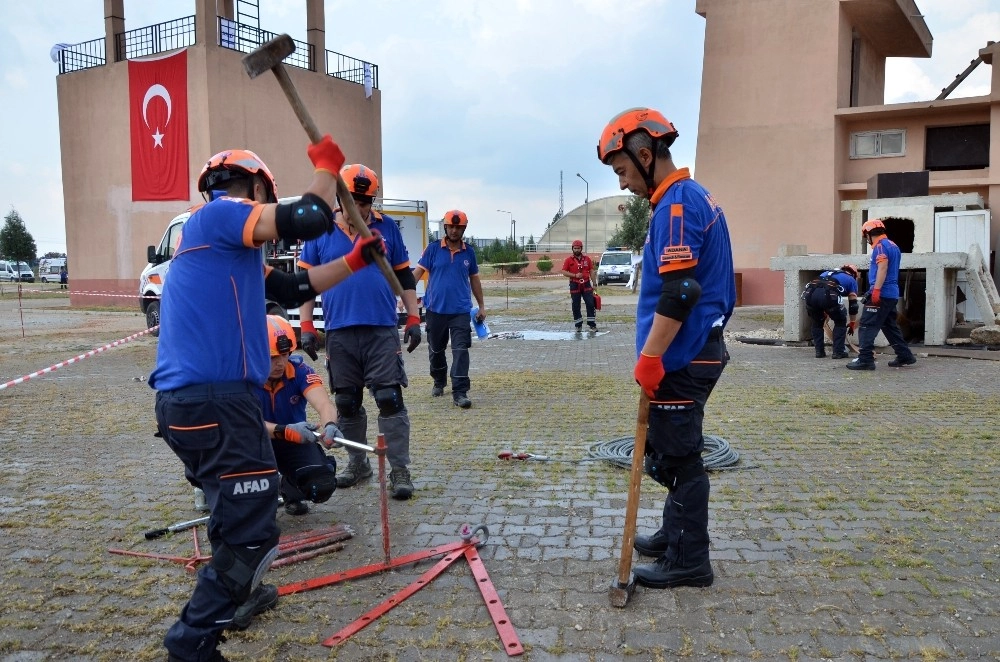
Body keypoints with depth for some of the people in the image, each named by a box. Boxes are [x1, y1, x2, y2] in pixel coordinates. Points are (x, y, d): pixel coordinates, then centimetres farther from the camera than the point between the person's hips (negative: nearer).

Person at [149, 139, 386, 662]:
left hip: (194, 398, 10)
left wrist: (356, 262, 28)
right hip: (211, 399, -10)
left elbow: (294, 288, 27)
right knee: (250, 531, -6)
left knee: (239, 509, 29)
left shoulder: (225, 244, 23)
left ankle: (233, 595, 47)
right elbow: (309, 220, -16)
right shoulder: (218, 214, -6)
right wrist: (326, 165, 2)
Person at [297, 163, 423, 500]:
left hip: (383, 331, -1)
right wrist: (306, 326, 2)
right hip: (339, 333, 1)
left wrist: (413, 319, 5)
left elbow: (404, 276, 10)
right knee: (346, 403, 10)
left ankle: (400, 469, 3)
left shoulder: (387, 227, 5)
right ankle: (357, 462, 26)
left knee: (390, 400, -4)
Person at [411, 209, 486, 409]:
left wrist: (481, 306, 15)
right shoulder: (433, 249, -1)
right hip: (435, 309, 0)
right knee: (436, 350, 14)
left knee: (460, 351, -8)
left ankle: (460, 392, -7)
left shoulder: (469, 252, 6)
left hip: (460, 311, 0)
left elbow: (474, 279, 14)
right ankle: (439, 382, 36)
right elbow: (417, 272, -4)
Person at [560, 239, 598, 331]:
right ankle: (578, 325, 15)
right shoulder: (568, 260, 0)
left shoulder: (587, 259, 7)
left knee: (590, 304, -5)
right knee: (576, 306, 4)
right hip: (574, 285, -1)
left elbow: (592, 271, 9)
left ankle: (592, 324, 2)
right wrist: (575, 275, -15)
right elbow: (564, 272, -4)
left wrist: (594, 283, 4)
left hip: (586, 284, 1)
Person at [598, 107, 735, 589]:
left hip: (680, 360, -10)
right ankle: (675, 534, 34)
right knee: (675, 453, 20)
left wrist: (649, 359, -20)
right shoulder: (696, 198, 15)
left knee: (677, 456, 0)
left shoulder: (676, 205, -17)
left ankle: (688, 561, 11)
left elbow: (678, 293, -25)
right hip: (699, 351, 10)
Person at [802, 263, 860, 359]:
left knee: (817, 322, 29)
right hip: (828, 294, -4)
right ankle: (838, 351, 20)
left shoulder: (827, 272, 42)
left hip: (810, 292, 4)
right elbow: (853, 304, 28)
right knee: (840, 321, 22)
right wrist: (852, 323, 41)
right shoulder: (851, 280, 30)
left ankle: (819, 351, 27)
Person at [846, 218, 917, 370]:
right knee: (890, 326, 19)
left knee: (867, 326, -10)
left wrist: (876, 289, -26)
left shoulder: (880, 245, -8)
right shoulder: (893, 245, 21)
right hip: (892, 294, 10)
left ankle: (865, 359, -16)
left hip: (881, 293, -10)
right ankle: (905, 356, 22)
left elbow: (882, 267, -21)